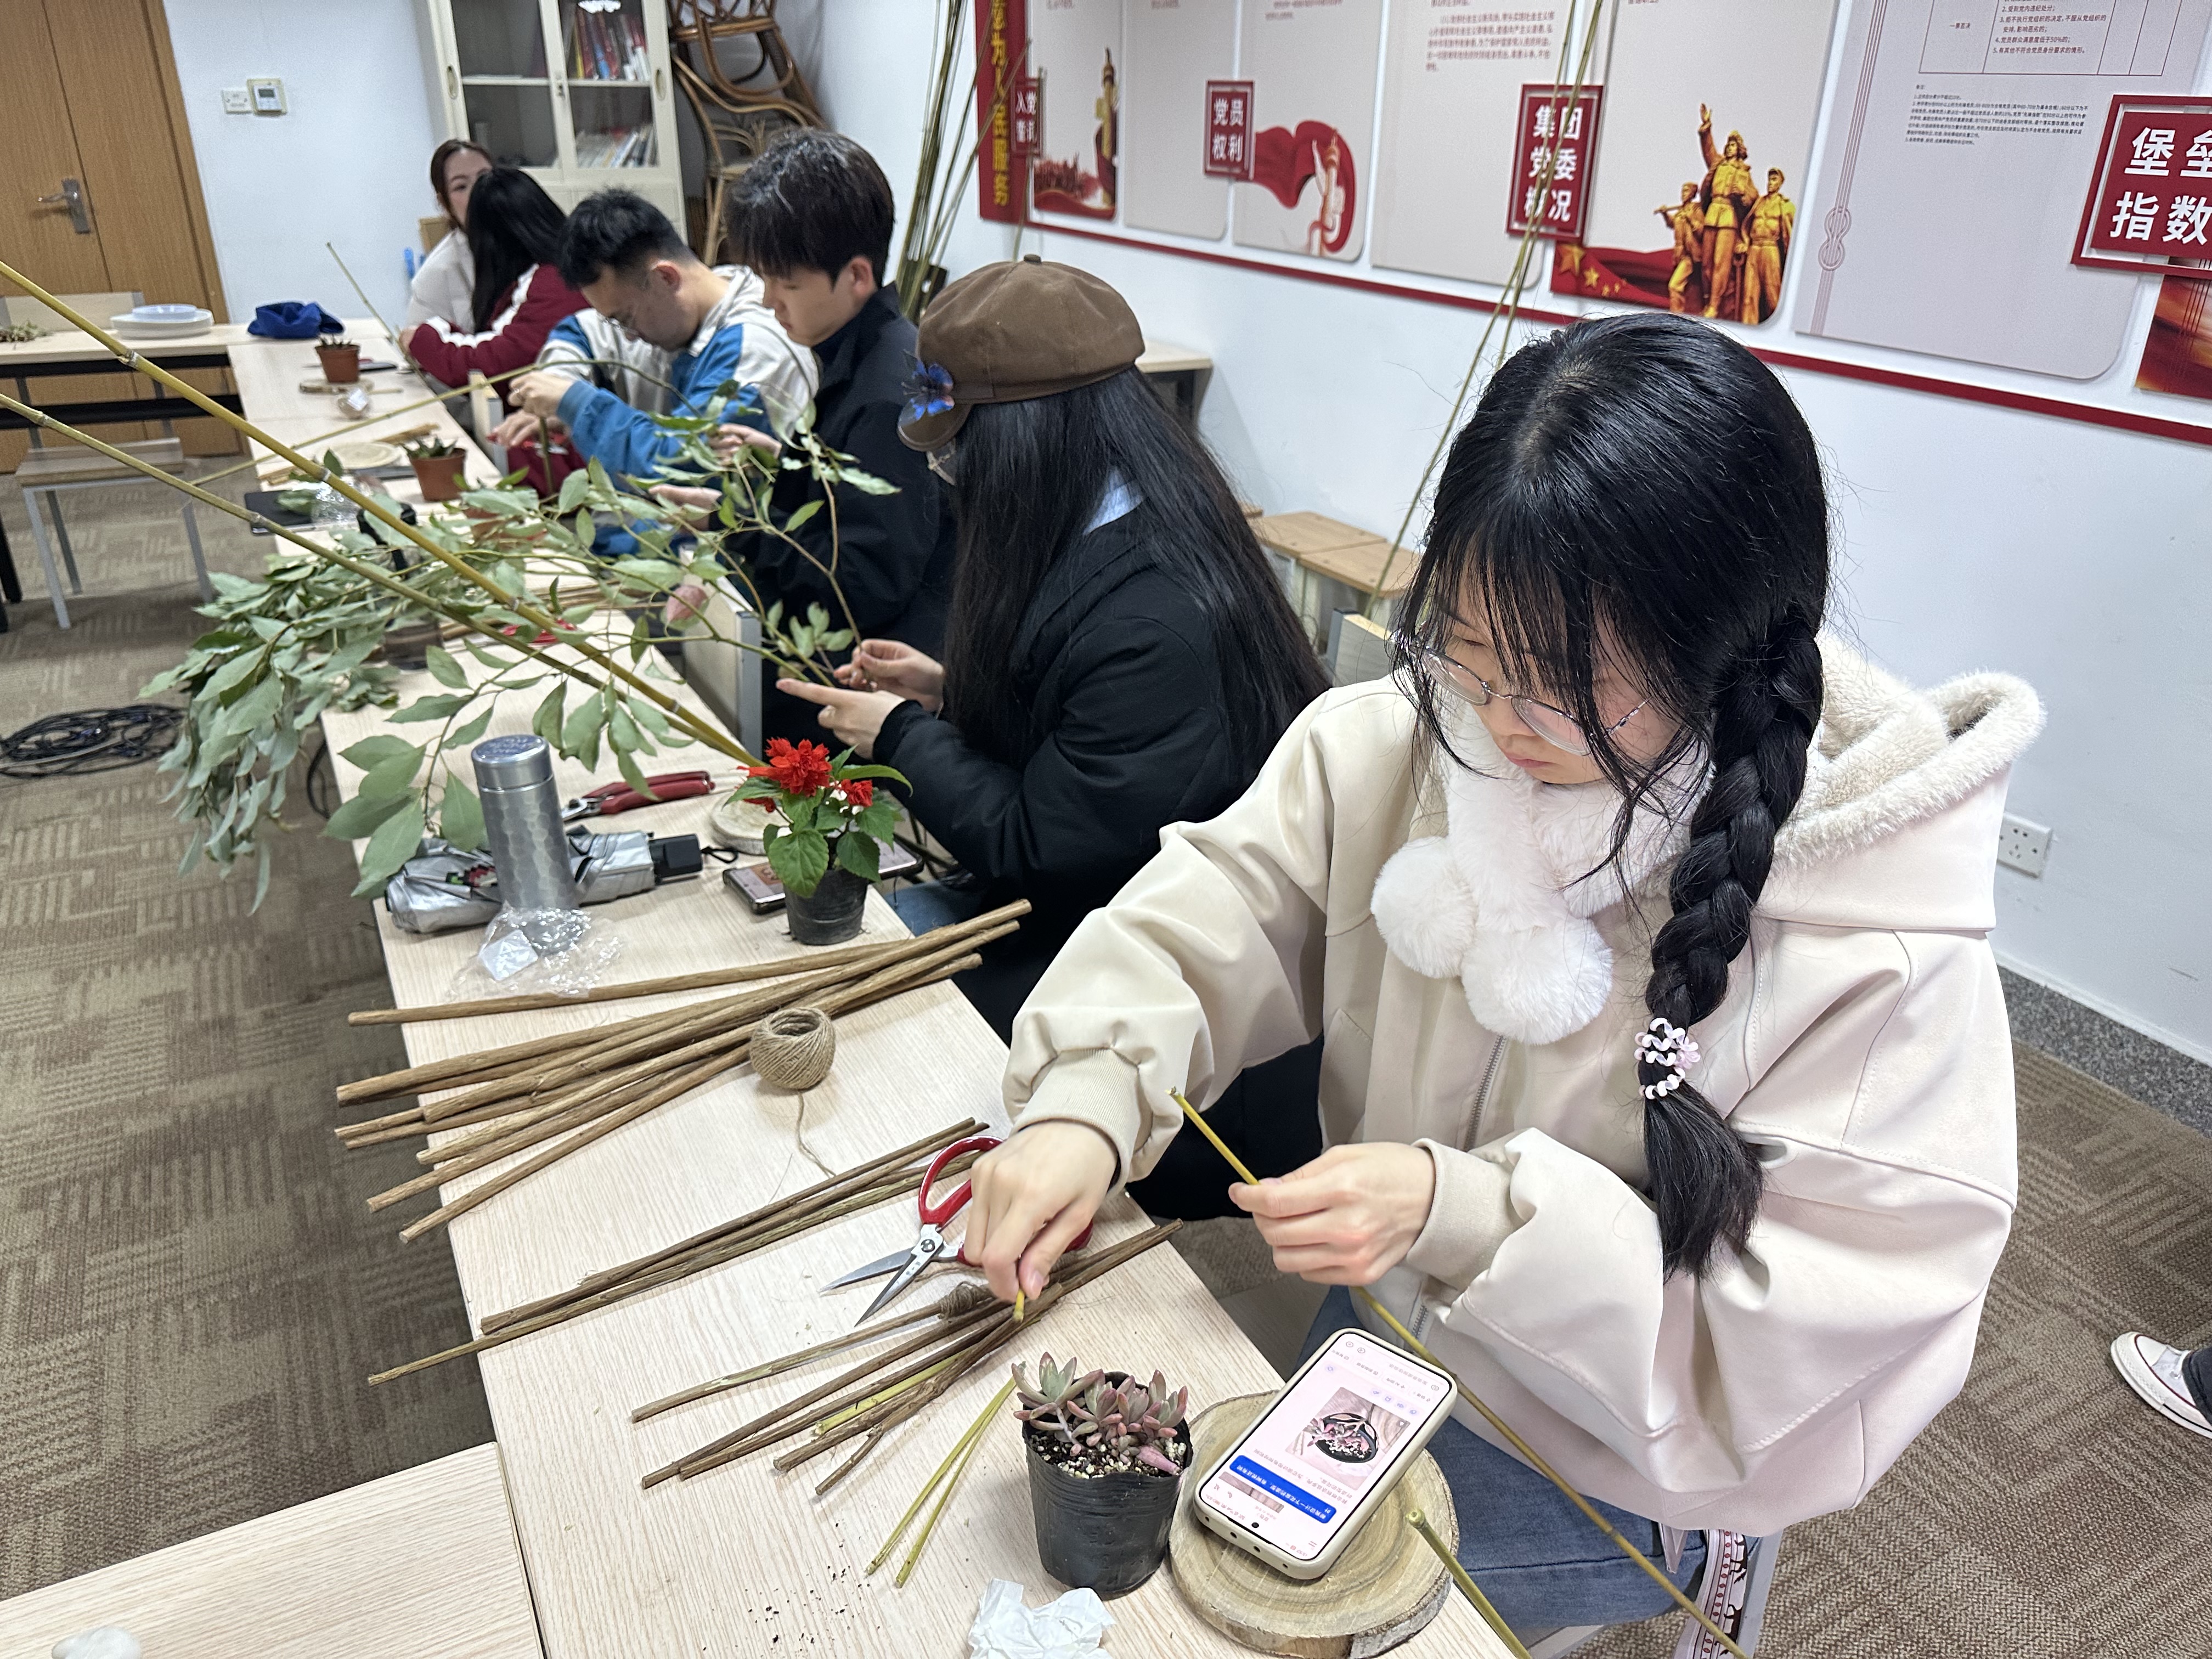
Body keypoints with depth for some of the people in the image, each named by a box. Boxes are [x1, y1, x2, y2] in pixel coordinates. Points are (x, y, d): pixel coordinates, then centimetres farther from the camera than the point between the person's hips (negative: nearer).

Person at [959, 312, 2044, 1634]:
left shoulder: (1889, 942, -27)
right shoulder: (1412, 737, -15)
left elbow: (1818, 1315, -23)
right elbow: (1223, 905, -9)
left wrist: (1467, 1212, -34)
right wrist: (1087, 1104, -27)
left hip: (1604, 1462, -4)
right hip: (1384, 1317, 4)